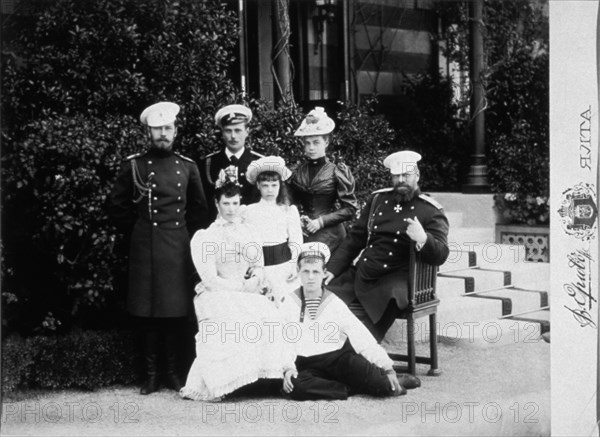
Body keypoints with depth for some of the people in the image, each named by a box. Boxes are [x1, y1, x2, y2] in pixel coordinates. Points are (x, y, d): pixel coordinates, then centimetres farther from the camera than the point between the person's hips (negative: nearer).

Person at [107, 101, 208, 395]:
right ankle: (151, 373, 9)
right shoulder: (134, 165, 2)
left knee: (177, 311, 3)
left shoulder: (188, 167, 8)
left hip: (178, 247, 1)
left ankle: (173, 372, 13)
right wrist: (136, 230, 6)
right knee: (146, 312, 0)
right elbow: (116, 205, 9)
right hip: (144, 247, -1)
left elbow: (199, 207, 18)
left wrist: (188, 233, 10)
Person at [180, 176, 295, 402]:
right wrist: (242, 286, -10)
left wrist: (255, 280, -8)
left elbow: (259, 269, 15)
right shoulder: (204, 237, 3)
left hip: (250, 295, 4)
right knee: (232, 324, -34)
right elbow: (210, 279, -5)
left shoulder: (250, 233, 18)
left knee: (269, 318, -27)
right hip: (218, 295, -4)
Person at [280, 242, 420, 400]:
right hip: (307, 365, 1)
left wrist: (388, 368, -9)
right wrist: (287, 368, -15)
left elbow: (363, 338, -3)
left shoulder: (335, 304, 2)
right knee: (295, 385, -33)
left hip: (338, 356, 0)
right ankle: (356, 389, -19)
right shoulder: (288, 305, 4)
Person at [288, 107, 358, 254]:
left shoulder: (336, 171, -2)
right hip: (303, 232, 3)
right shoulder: (298, 172, 8)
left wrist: (321, 221, -10)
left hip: (329, 233, -3)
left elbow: (350, 209, -4)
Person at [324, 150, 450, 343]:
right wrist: (331, 270, 8)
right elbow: (355, 239, 18)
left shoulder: (431, 211, -1)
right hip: (360, 276, 6)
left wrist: (423, 239, -32)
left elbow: (440, 256, -10)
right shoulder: (378, 199, 14)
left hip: (395, 282, -6)